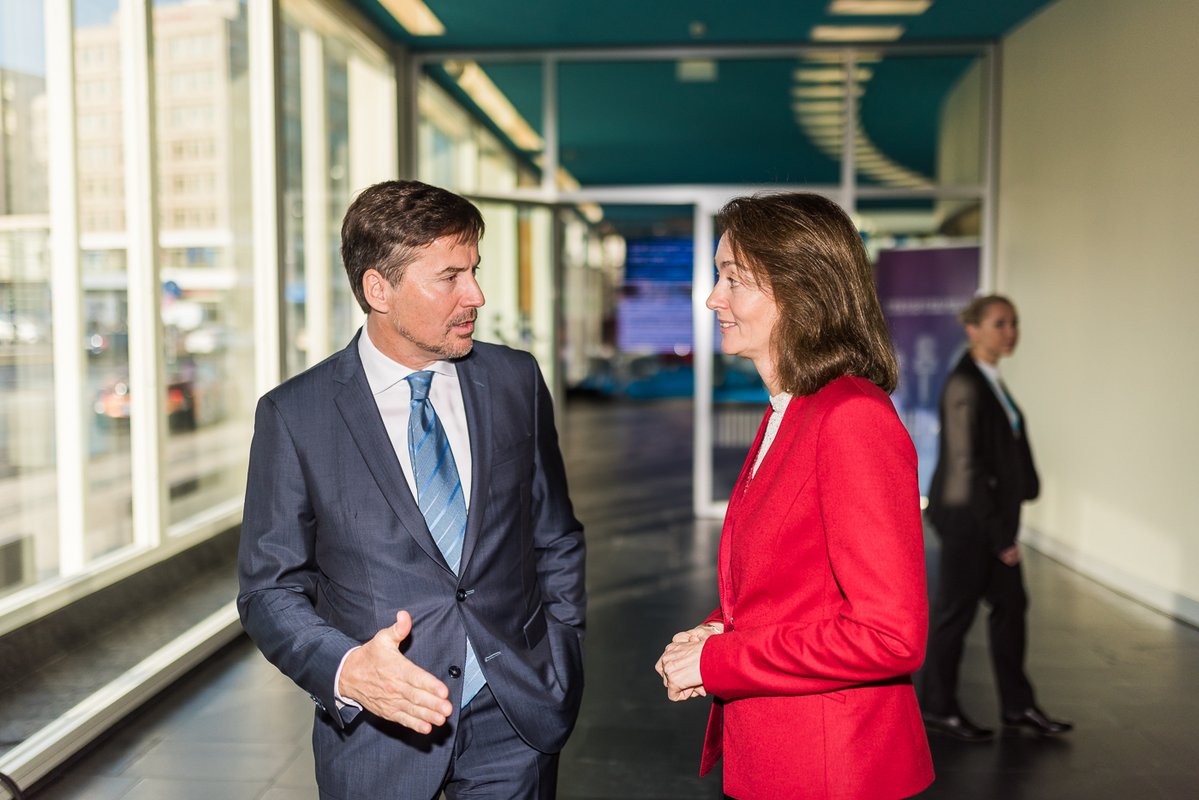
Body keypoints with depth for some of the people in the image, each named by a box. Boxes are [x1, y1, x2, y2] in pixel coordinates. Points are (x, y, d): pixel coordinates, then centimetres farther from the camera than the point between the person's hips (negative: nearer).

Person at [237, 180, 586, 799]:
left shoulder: (516, 382, 0)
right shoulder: (294, 416, -8)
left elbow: (556, 543, 8)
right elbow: (270, 590, -5)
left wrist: (561, 672, 3)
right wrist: (345, 669, -21)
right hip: (379, 729, -2)